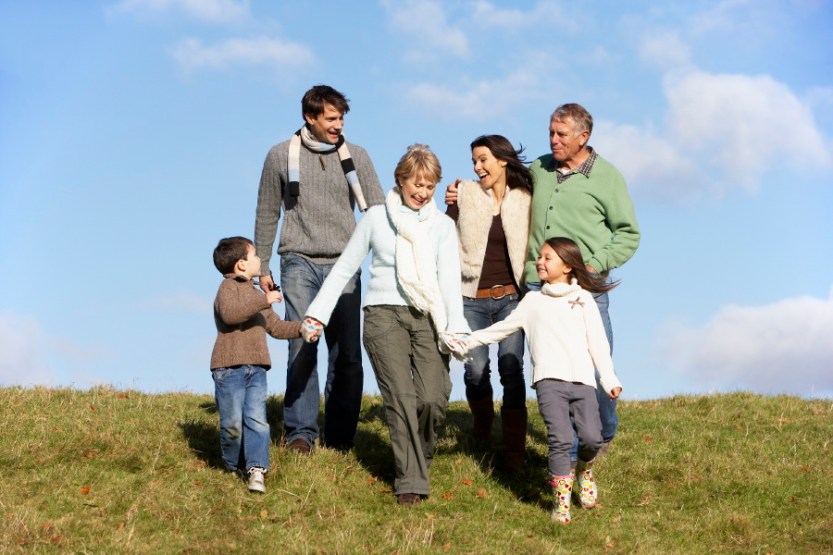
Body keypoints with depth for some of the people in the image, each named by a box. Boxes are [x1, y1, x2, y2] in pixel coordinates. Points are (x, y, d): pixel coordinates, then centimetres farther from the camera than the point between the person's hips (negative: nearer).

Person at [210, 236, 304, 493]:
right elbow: (230, 313, -23)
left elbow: (276, 327, 26)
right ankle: (235, 467, 16)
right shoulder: (229, 287, -2)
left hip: (256, 369, 6)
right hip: (229, 368, -6)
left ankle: (256, 469, -17)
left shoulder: (257, 296, 25)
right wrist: (264, 301, -26)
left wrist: (301, 328, 10)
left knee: (256, 419, -9)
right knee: (233, 423, -3)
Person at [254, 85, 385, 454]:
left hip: (343, 265, 2)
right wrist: (262, 267, 11)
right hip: (300, 263, -1)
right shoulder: (281, 156, 6)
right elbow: (267, 215, 12)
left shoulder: (356, 157, 8)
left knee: (347, 355, -1)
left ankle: (339, 439, 7)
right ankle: (300, 433, -6)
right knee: (302, 346, -12)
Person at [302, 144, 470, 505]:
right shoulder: (376, 218, 9)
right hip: (384, 314, -1)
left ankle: (419, 458, 17)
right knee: (401, 398, -14)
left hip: (427, 317, 1)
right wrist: (318, 313, 9)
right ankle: (410, 481, -10)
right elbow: (344, 268, 13)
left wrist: (455, 325, -15)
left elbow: (449, 277, -1)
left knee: (433, 399, -12)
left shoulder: (442, 225, 10)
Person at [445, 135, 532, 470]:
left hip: (510, 298, 0)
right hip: (472, 299, 0)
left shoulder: (525, 201, 6)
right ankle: (482, 420, 25)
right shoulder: (464, 195, 5)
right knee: (475, 368, -9)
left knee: (511, 368, -10)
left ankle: (514, 451, -2)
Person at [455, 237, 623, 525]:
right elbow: (502, 328, 21)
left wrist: (609, 379, 1)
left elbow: (597, 341, 9)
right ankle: (561, 500, -7)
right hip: (549, 380, 0)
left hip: (583, 380, 0)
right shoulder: (533, 301, 19)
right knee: (560, 439, -16)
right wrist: (468, 341, 14)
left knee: (591, 437, -12)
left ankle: (584, 470, 22)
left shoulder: (583, 299, 14)